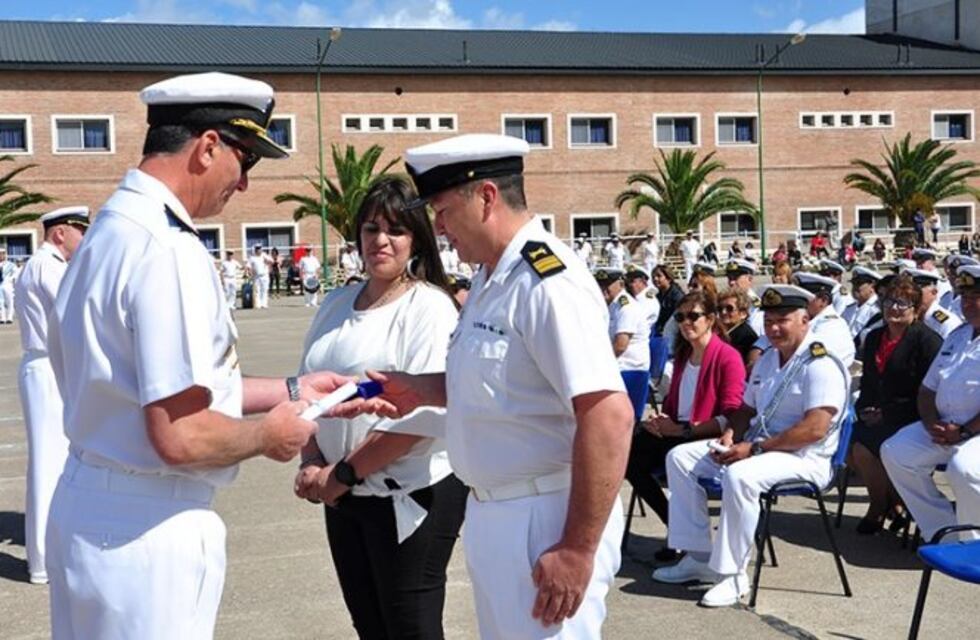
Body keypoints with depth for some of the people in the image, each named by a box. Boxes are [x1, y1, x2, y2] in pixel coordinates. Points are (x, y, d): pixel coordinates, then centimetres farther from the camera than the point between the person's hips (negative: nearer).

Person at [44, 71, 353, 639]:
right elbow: (179, 435, -25)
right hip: (146, 528, -9)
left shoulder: (110, 231, 8)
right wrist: (269, 434, -7)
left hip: (85, 507, 9)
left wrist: (290, 391, 16)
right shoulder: (167, 250, -22)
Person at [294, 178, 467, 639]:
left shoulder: (429, 307, -12)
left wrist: (342, 473, -15)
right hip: (344, 496, 7)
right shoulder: (336, 304, 9)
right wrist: (313, 464, -2)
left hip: (410, 496, -6)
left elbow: (424, 411, -19)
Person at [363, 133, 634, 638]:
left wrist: (578, 548, -26)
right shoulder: (488, 279, 11)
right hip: (489, 513, 10)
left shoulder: (549, 281, -20)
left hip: (544, 519, -10)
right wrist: (422, 392, 9)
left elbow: (610, 415, -27)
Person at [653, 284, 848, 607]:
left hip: (804, 458, -9)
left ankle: (732, 574, -24)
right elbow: (746, 408, 23)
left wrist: (755, 448, -24)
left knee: (739, 475, -38)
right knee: (680, 457, 2)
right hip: (759, 449, 10)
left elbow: (815, 429, -24)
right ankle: (699, 556, 0)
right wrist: (730, 434, 0)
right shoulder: (767, 359, 15)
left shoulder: (820, 363, -14)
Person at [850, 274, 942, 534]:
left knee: (863, 450, -25)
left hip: (907, 421, -7)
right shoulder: (874, 337, 14)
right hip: (877, 416, 7)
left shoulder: (927, 340, -8)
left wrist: (887, 414, -16)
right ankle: (891, 501, 7)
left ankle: (879, 509, 1)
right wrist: (864, 409, 1)